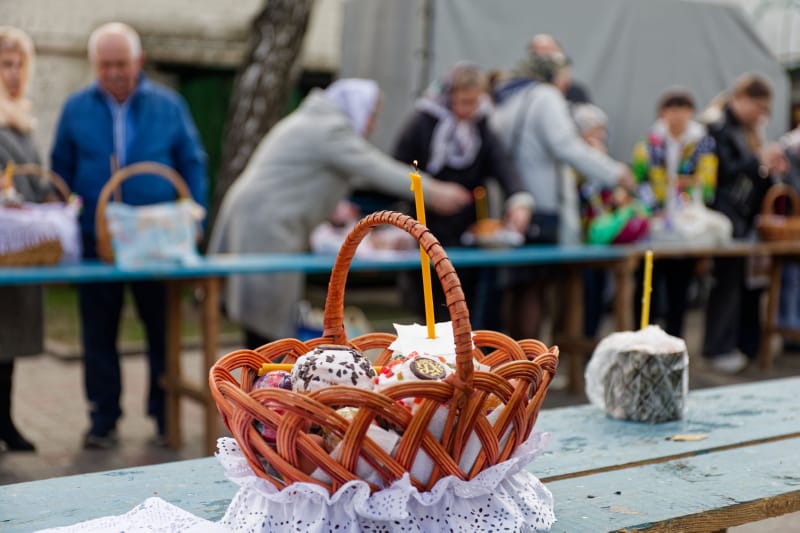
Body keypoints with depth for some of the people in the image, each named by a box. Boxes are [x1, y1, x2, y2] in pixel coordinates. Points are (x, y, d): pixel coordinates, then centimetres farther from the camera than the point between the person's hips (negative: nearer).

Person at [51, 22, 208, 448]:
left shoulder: (167, 105, 3)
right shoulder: (76, 108, 5)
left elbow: (192, 164, 7)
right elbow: (62, 171, 11)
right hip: (95, 240, 1)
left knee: (164, 330, 6)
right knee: (98, 334, 5)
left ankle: (166, 415, 19)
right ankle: (103, 420, 16)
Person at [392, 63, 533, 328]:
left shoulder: (482, 127, 5)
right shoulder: (421, 122, -4)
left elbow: (502, 165, -10)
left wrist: (519, 199, -29)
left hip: (469, 234, 4)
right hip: (428, 234, -3)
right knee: (438, 314, -2)